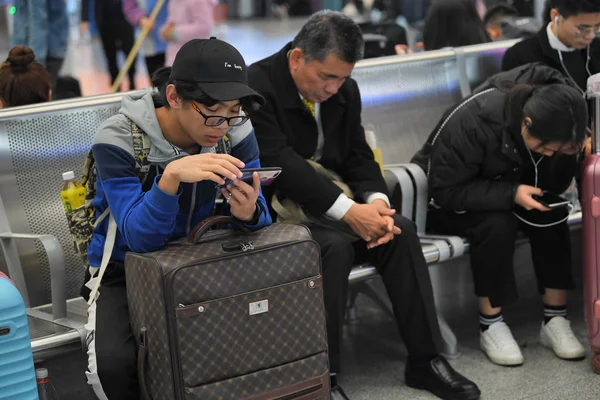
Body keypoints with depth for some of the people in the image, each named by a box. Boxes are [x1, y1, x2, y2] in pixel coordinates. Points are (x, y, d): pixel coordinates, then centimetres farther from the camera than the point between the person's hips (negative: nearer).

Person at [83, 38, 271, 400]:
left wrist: (249, 213, -36)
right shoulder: (118, 139, -23)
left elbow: (259, 224, -11)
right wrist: (171, 175, -47)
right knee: (113, 364, -29)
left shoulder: (236, 133, -12)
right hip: (128, 270, -3)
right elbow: (139, 238, -30)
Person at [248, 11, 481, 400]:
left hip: (337, 204, 7)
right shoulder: (257, 87, -19)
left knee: (401, 231, -15)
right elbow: (281, 163, -27)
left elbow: (359, 157, 8)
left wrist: (376, 201, -15)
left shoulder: (345, 90, 4)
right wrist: (348, 211, -31)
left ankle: (424, 359, -7)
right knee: (335, 246, -33)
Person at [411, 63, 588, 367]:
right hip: (449, 203, -5)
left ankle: (555, 319, -15)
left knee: (551, 214, -24)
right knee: (497, 223, -34)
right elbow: (446, 191, -30)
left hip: (510, 187, 5)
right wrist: (511, 194, -38)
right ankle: (490, 324, -18)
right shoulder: (472, 121, -34)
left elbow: (556, 185, -7)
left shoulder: (553, 119, -19)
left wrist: (570, 153, -28)